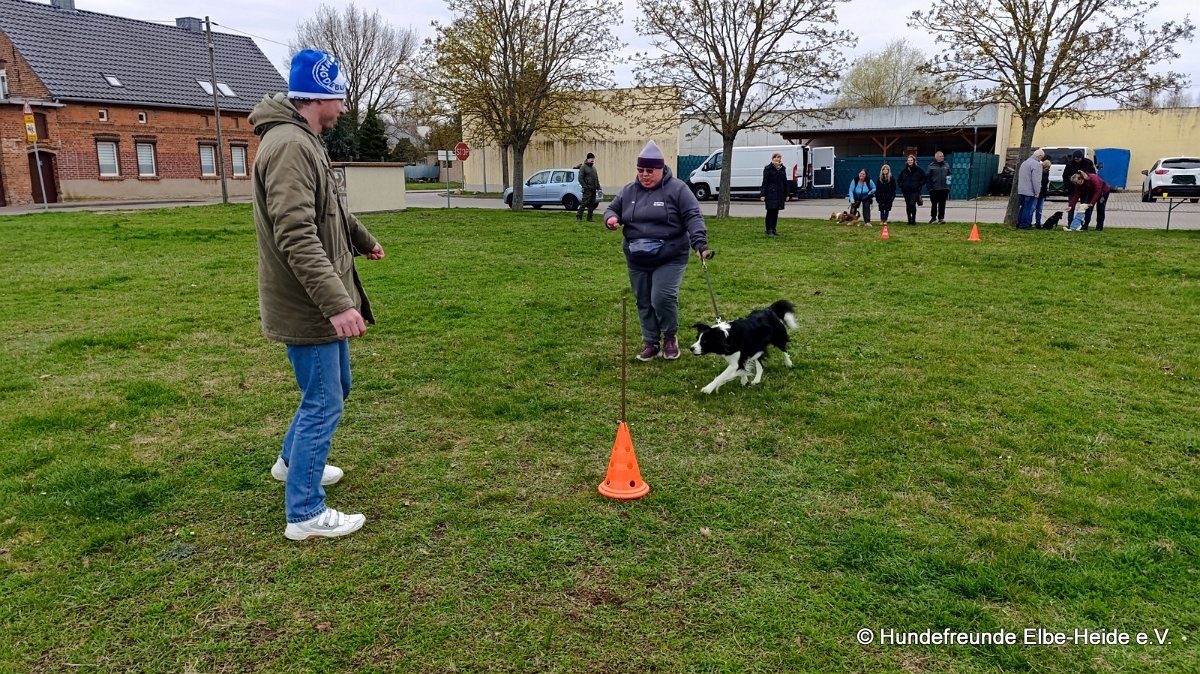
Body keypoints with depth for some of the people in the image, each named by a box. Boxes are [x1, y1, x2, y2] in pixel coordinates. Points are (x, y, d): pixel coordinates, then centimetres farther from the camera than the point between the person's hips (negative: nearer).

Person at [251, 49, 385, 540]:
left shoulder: (303, 141, 14)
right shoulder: (289, 146, -21)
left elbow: (330, 211, 30)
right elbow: (296, 236, -31)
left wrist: (364, 240, 45)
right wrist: (337, 302, -36)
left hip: (322, 303, 10)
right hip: (307, 308, -10)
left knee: (333, 389, 24)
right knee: (323, 404, -1)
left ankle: (292, 461, 44)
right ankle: (305, 514, 12)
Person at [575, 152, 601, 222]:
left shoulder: (593, 167, 19)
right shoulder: (583, 167, -4)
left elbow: (596, 178, 23)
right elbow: (580, 178, -10)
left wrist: (598, 187, 13)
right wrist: (585, 187, -17)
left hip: (593, 189, 8)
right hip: (587, 189, -8)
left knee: (592, 204, 7)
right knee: (584, 203, -10)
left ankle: (589, 218, 12)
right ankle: (579, 216, -6)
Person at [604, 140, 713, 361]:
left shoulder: (677, 189, -7)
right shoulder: (629, 191, 7)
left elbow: (693, 217, -11)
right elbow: (612, 208, 19)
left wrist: (700, 243, -25)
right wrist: (611, 219, -6)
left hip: (670, 258, -5)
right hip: (637, 260, 5)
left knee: (662, 298, -16)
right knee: (644, 302, 9)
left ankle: (670, 337, 9)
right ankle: (650, 342, 24)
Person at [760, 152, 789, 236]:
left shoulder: (782, 169, 11)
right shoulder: (768, 169, -4)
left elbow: (785, 182, 15)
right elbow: (765, 182, -7)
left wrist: (786, 194, 12)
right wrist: (763, 194, -13)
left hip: (780, 193, 5)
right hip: (770, 193, -5)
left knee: (776, 212, 8)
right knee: (770, 211, -4)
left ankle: (773, 229, 15)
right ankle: (769, 230, 0)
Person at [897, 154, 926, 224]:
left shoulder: (918, 170, 2)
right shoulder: (904, 170, 9)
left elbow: (924, 178, 7)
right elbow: (899, 180, 20)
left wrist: (919, 185, -2)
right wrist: (902, 186, 7)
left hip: (915, 191, -3)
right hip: (906, 191, 3)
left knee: (912, 204, -17)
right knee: (908, 205, 7)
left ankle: (913, 219, -6)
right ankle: (909, 220, 17)